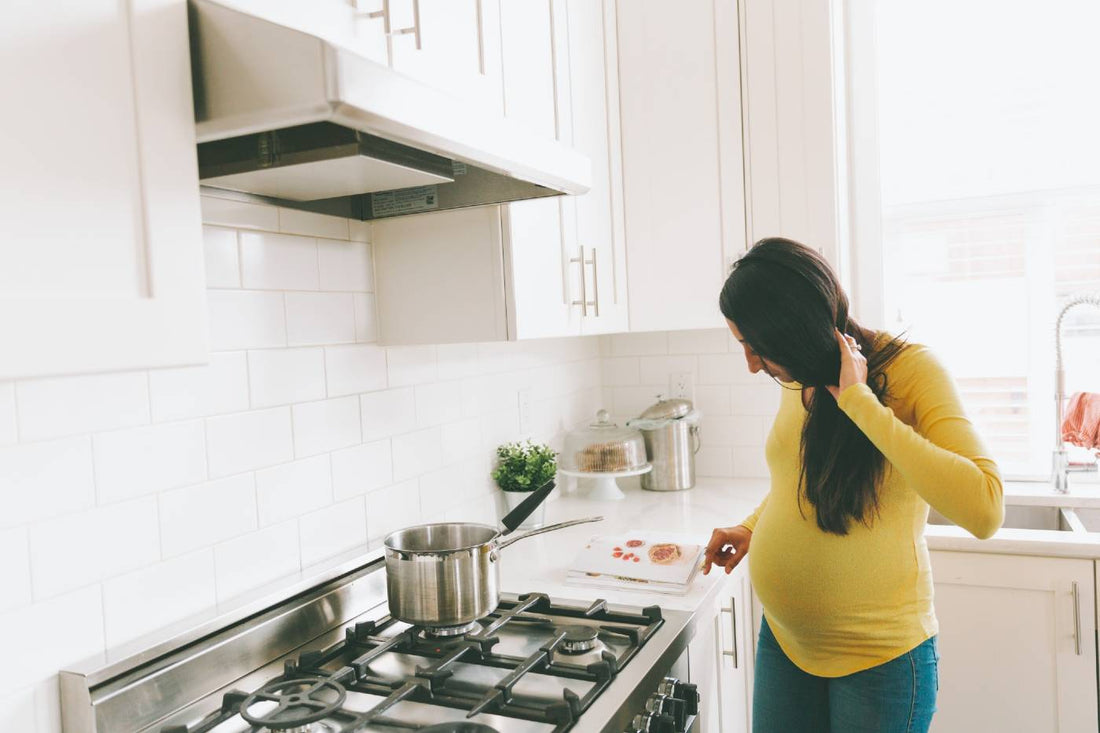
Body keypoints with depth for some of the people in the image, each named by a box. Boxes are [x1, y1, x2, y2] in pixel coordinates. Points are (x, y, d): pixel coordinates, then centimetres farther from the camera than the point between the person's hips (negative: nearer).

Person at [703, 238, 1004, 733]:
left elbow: (984, 510, -32)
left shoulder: (911, 370, -18)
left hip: (881, 655, -5)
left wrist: (859, 400, -30)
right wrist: (751, 528, 4)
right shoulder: (799, 380, 0)